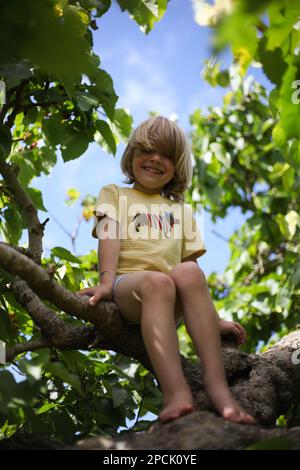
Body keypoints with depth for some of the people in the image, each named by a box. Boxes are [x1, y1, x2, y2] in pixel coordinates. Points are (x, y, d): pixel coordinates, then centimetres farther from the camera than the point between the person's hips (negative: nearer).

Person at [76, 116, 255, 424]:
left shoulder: (180, 209, 32)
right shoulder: (114, 194, 24)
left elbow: (191, 263, 23)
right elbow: (109, 235, 2)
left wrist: (214, 319, 13)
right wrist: (107, 281, -17)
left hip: (173, 303, 2)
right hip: (125, 286, -2)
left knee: (188, 272, -34)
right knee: (156, 281, -37)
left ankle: (216, 383, -42)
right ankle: (175, 392, -51)